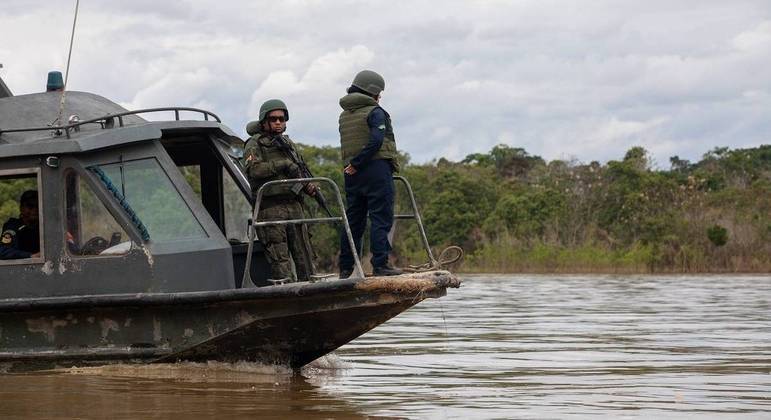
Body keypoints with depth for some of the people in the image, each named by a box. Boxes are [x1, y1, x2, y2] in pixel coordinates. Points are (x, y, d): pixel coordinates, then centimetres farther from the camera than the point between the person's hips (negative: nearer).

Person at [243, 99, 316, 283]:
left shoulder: (288, 143, 21)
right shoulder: (255, 144, 1)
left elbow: (298, 172, 27)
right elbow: (253, 169, -17)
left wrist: (308, 186, 6)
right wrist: (283, 165, -19)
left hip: (293, 205, 6)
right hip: (270, 208, -6)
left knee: (305, 257, 6)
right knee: (279, 261, -11)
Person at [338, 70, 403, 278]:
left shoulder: (344, 115, 18)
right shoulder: (375, 112, -5)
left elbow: (348, 146, 14)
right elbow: (376, 141, -17)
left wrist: (353, 165, 8)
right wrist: (357, 164, -13)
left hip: (352, 173, 7)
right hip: (376, 169, -7)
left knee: (353, 220, 10)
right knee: (381, 218, -6)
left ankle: (345, 268, 10)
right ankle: (380, 265, -12)